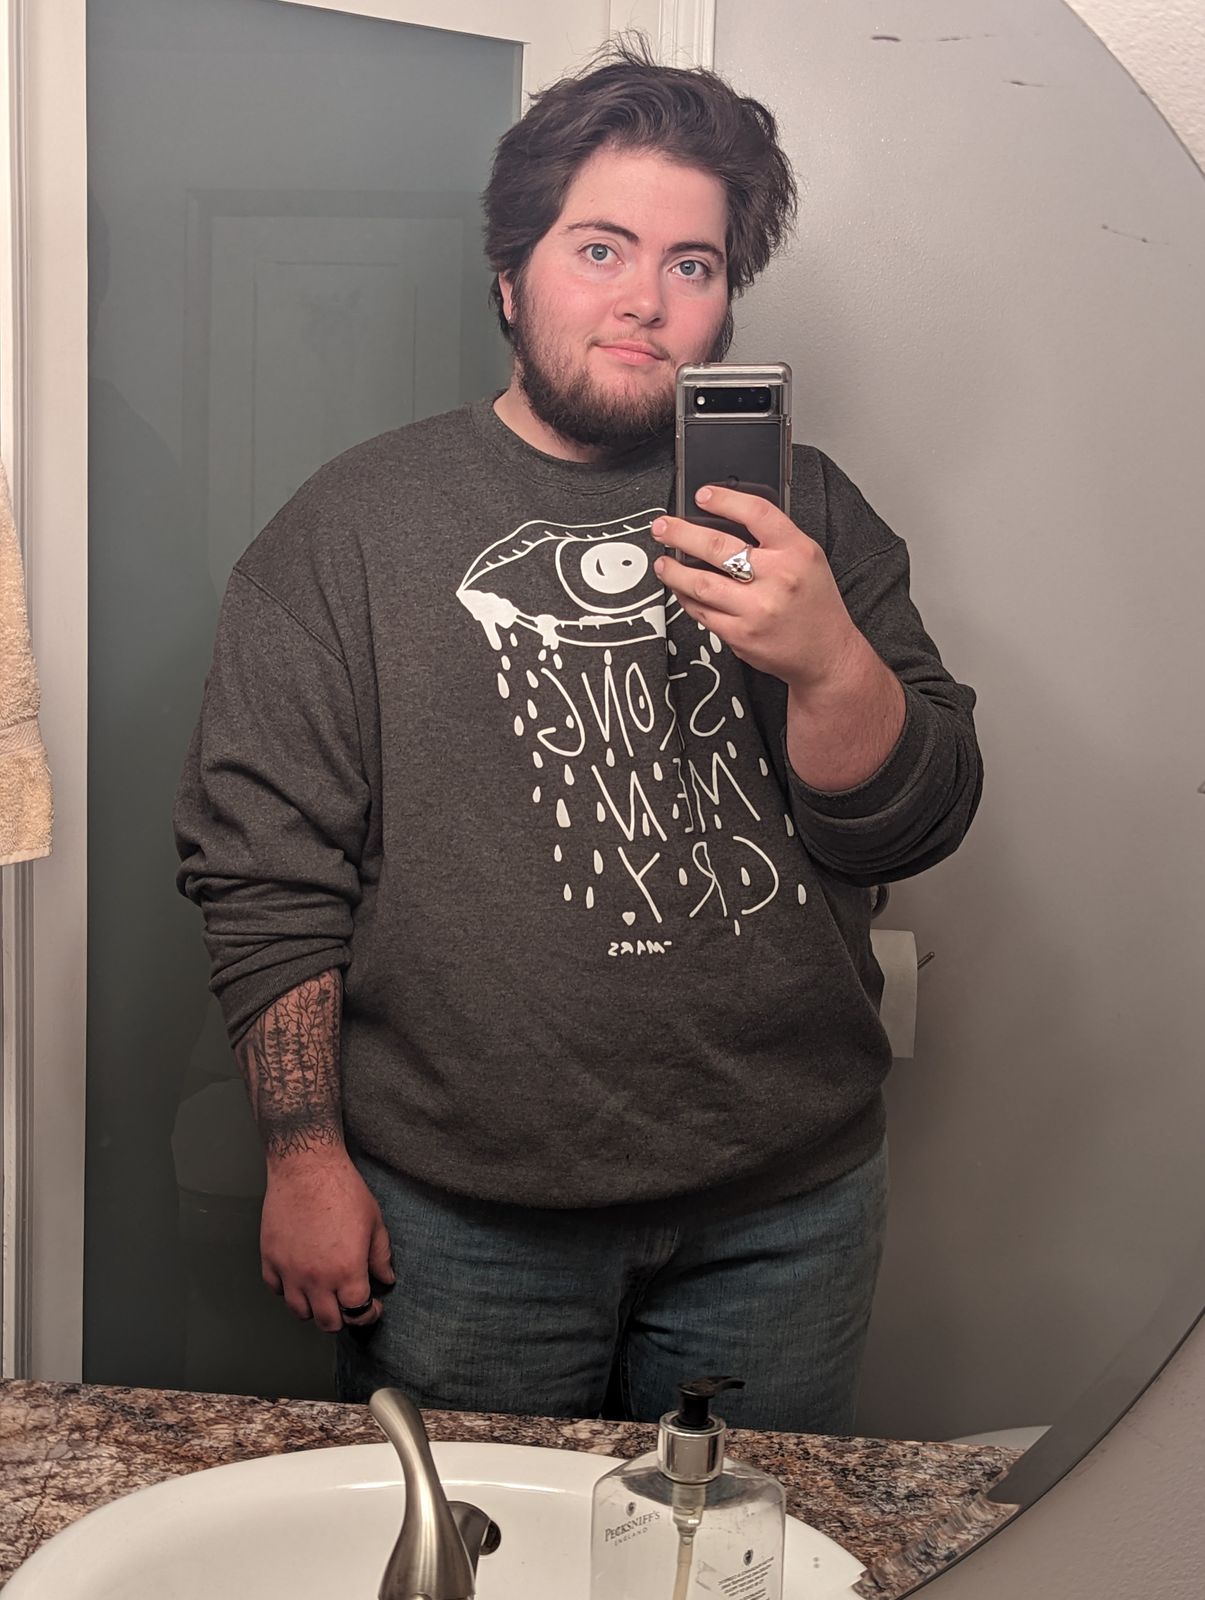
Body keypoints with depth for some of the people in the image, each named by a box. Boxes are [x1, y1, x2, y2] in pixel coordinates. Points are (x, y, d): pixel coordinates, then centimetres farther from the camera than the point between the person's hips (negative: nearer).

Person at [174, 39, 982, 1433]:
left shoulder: (801, 512, 4)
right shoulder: (351, 528, -3)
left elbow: (915, 826, -1)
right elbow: (265, 870, -4)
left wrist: (828, 661, -20)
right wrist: (306, 1159, -7)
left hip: (787, 1209, 3)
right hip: (459, 1218, -2)